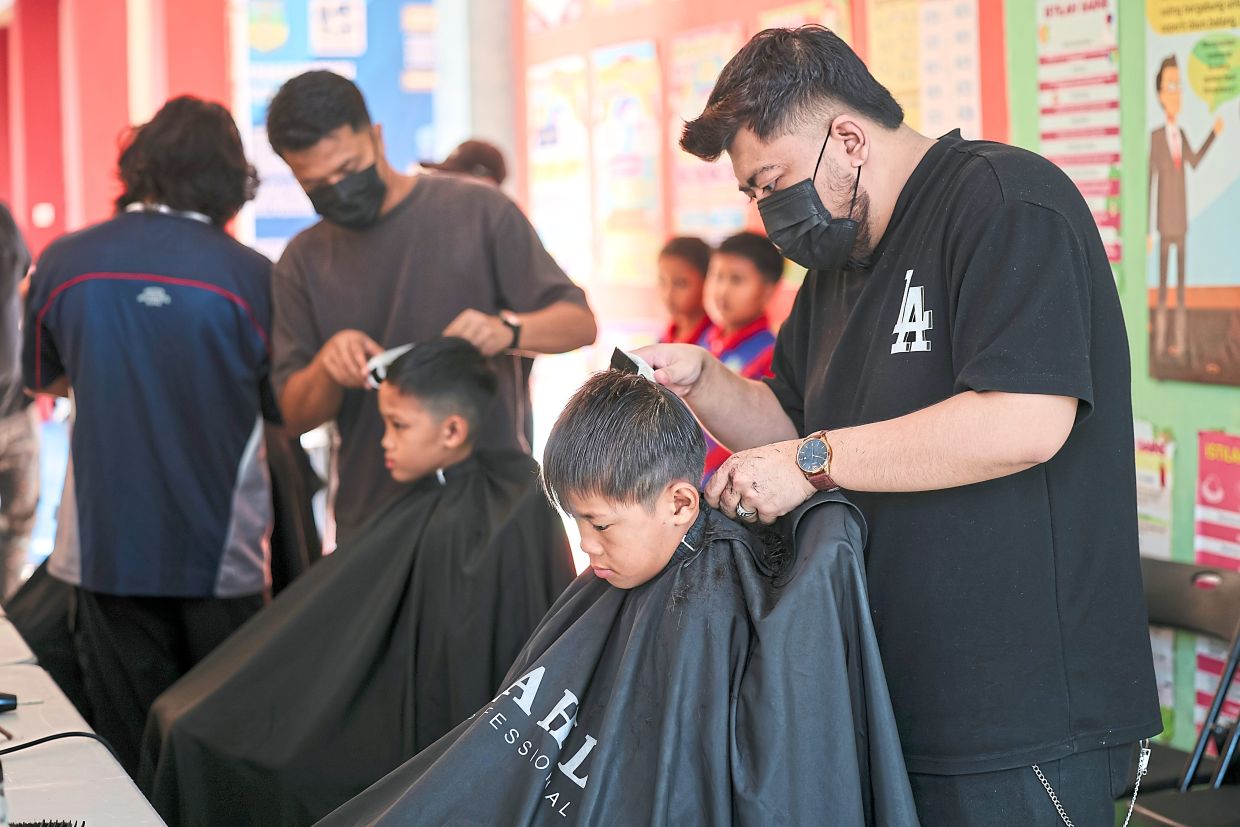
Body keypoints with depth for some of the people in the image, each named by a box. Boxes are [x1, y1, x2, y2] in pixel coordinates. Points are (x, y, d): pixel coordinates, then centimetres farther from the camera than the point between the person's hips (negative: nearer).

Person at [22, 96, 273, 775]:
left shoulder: (65, 261, -5)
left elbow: (43, 379, 12)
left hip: (107, 545, 2)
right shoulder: (251, 275, -11)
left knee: (130, 746, 9)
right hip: (217, 544, -1)